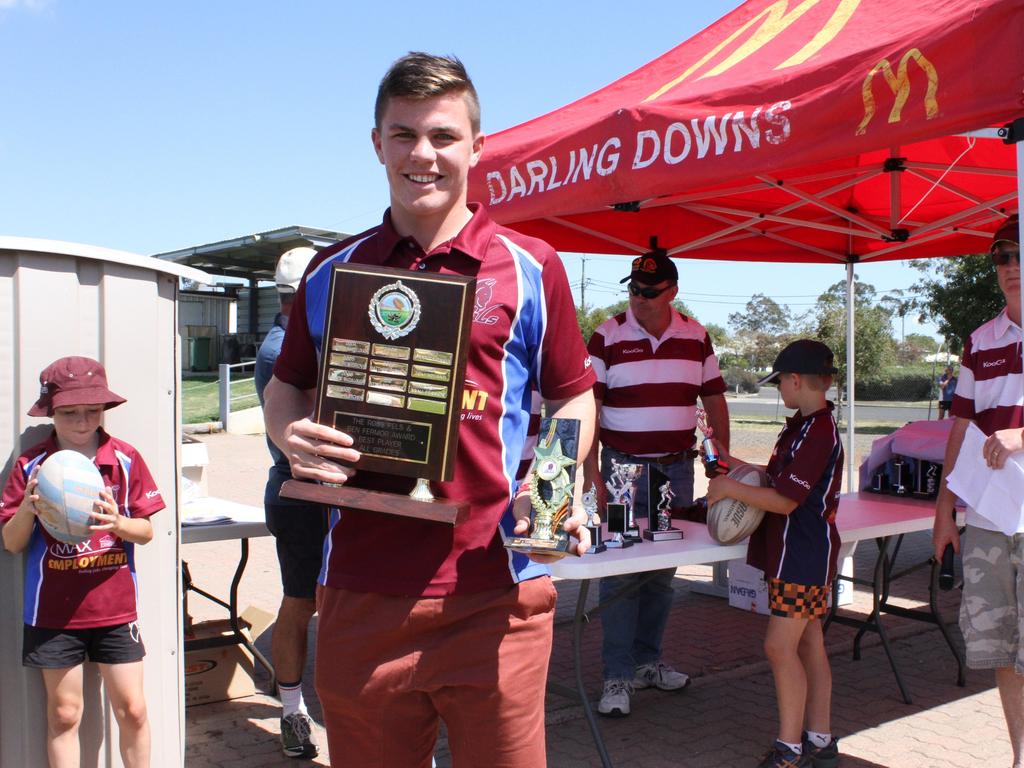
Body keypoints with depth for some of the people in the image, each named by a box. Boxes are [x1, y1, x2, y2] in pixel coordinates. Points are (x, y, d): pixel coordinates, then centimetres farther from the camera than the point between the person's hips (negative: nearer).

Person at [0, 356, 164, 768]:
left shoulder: (125, 459, -4)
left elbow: (146, 531, -1)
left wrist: (118, 523, -22)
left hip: (114, 607, 0)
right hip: (53, 610, 0)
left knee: (132, 709, 6)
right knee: (63, 714, 11)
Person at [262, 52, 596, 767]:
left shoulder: (530, 267, 2)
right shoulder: (333, 272, 9)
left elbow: (575, 397, 9)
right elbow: (287, 387, 20)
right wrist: (292, 435, -3)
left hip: (493, 595, -2)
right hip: (360, 594, 3)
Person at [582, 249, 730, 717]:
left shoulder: (695, 337, 5)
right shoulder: (608, 336, -6)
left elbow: (714, 398, 11)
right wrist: (590, 470, -16)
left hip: (678, 467, 4)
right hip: (624, 467, -4)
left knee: (664, 570, 12)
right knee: (620, 570, -3)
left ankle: (648, 661, 26)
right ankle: (617, 677, 5)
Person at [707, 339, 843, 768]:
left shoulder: (817, 432, -21)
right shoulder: (804, 426, 11)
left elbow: (784, 500, -23)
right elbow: (782, 477, 22)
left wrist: (730, 488, -16)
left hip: (804, 556, -10)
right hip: (798, 553, 10)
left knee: (780, 646, -8)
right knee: (809, 645, 15)